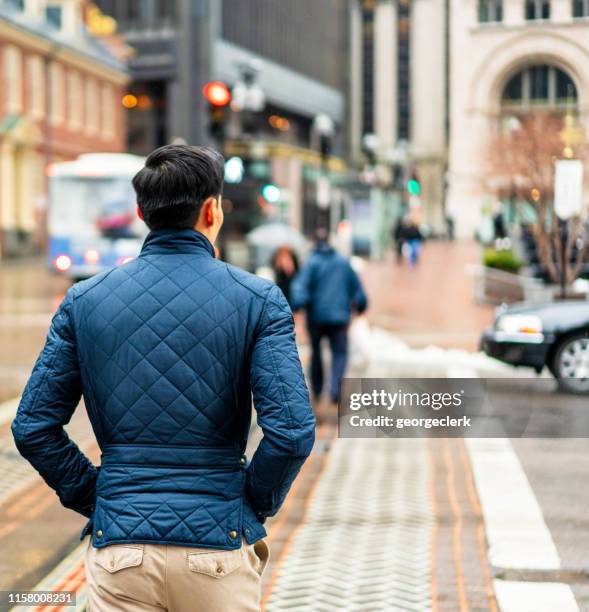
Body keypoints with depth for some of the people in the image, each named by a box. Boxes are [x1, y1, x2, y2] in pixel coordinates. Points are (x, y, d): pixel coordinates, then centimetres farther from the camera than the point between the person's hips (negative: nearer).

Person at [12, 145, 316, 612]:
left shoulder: (84, 300, 2)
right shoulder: (257, 299, -4)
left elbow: (33, 428, 1)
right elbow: (292, 430, -13)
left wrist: (94, 498, 11)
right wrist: (258, 503, 3)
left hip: (119, 547, 2)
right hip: (218, 544, -1)